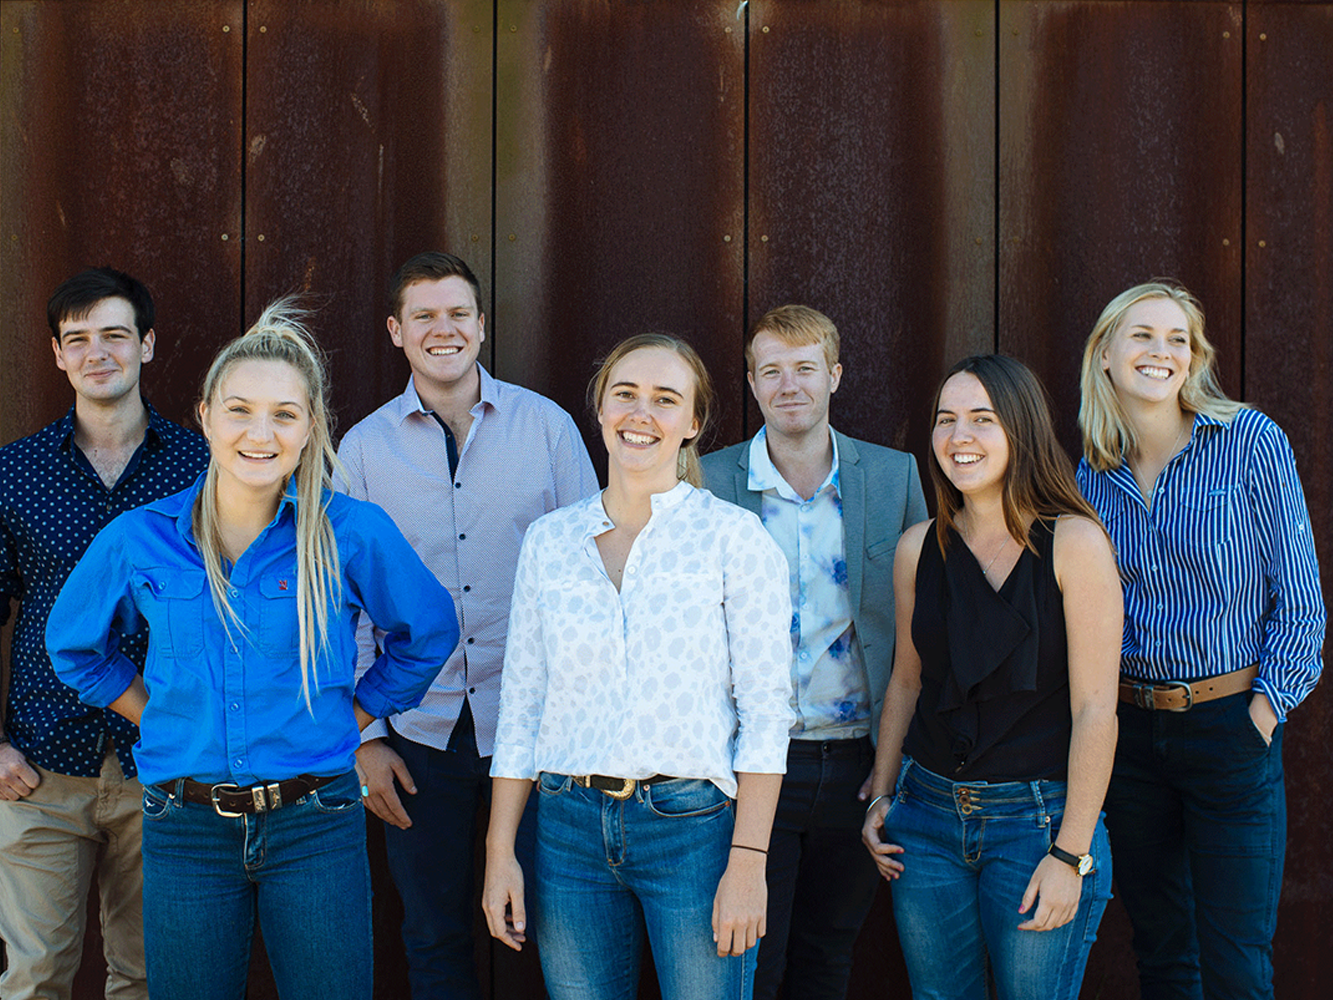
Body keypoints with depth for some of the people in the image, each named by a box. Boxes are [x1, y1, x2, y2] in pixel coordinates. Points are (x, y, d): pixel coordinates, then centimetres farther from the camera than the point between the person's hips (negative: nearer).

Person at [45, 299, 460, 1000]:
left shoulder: (353, 533, -6)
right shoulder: (138, 540, -2)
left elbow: (428, 633, 9)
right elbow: (74, 645, 16)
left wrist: (346, 718, 5)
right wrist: (163, 723, 9)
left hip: (315, 828, -1)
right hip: (185, 830, 1)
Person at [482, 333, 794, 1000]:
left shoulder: (732, 535, -3)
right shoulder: (549, 540, 7)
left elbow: (766, 708, -6)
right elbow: (521, 704, 10)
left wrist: (748, 863, -12)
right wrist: (499, 851, 5)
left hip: (694, 824, -3)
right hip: (572, 830, 3)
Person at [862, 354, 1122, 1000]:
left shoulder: (1073, 542, -9)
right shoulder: (918, 549, 5)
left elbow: (1095, 710, -11)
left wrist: (1070, 854, -14)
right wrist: (881, 798, 12)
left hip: (1037, 818, -4)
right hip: (928, 814, 4)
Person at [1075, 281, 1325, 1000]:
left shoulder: (1251, 442, -7)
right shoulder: (1093, 475, 4)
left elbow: (1298, 596, -6)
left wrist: (1262, 713, -9)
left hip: (1229, 727, -3)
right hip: (1128, 730, 4)